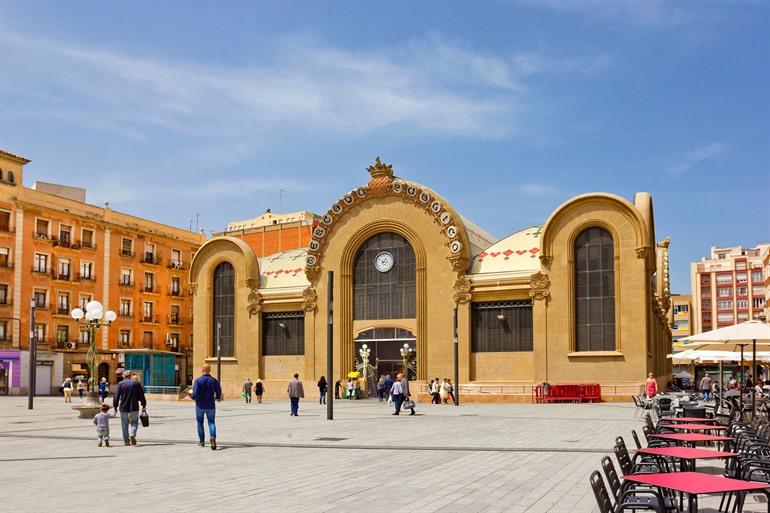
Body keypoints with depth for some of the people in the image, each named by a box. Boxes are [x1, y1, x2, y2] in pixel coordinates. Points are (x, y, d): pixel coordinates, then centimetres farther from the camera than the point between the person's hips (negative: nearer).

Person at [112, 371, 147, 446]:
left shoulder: (120, 384, -2)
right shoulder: (136, 383, 0)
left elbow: (116, 396, -4)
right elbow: (141, 395, 1)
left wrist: (115, 406, 4)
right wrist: (143, 405, 9)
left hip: (123, 407, 0)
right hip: (134, 407, 0)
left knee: (124, 424, 11)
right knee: (134, 422, 12)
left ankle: (126, 441, 11)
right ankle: (132, 434, -16)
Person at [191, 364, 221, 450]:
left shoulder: (198, 380, -11)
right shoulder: (214, 380, -3)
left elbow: (195, 394, -17)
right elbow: (219, 394, 0)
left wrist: (191, 396, 5)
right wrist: (217, 398, 22)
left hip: (200, 405, -1)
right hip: (211, 405, 1)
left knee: (200, 422, 16)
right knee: (211, 422, 6)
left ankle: (202, 441, 22)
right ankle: (213, 437, -20)